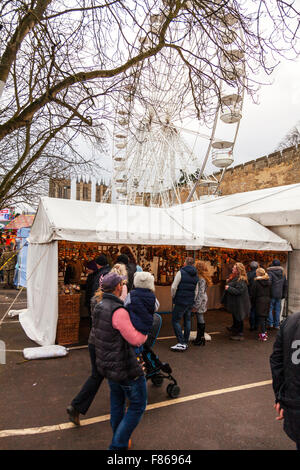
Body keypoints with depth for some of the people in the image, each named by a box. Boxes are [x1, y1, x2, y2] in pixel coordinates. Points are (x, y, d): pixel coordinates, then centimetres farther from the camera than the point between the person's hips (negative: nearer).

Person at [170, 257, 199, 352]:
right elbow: (196, 291, 10)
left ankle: (181, 343, -4)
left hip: (181, 302, -7)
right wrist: (192, 301, 17)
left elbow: (173, 287, -14)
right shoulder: (196, 275, 9)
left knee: (175, 320, 0)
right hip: (190, 302, 7)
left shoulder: (181, 272, -10)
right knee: (187, 321, 14)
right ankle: (186, 342, 19)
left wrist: (173, 297, 2)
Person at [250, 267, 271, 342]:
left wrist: (252, 303, 2)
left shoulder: (256, 282, -11)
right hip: (267, 300, 5)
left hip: (259, 301, -5)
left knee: (260, 317, -2)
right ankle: (264, 332, 23)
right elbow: (270, 292, 10)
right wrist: (268, 299, 18)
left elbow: (252, 294, -7)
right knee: (265, 317, 15)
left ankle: (263, 335, -4)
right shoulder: (269, 281, 5)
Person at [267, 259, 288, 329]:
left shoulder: (270, 272, -10)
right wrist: (284, 294, 22)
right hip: (279, 295, 5)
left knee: (269, 308, 4)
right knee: (278, 310, 10)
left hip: (272, 294, -5)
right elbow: (285, 285, 16)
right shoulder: (283, 273, 10)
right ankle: (277, 325, 15)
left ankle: (270, 323, 0)